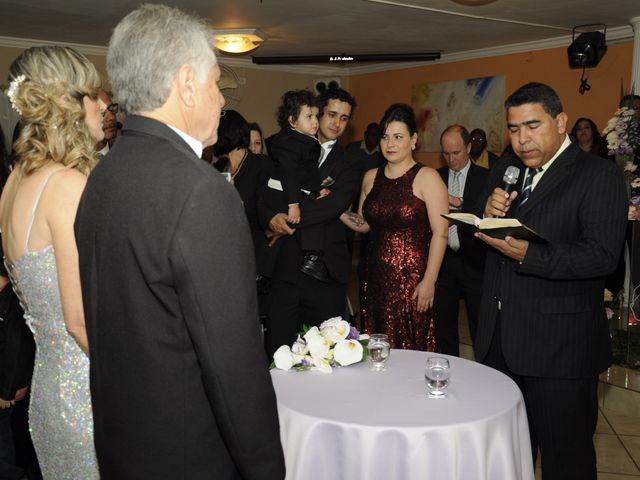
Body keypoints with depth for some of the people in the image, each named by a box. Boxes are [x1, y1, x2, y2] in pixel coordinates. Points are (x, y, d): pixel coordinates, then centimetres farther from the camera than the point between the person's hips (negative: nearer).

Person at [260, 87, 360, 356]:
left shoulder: (349, 163, 7)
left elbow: (336, 203, -12)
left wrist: (290, 220, -15)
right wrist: (271, 217, -17)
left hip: (327, 271, -1)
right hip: (286, 266, 1)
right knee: (279, 350, 4)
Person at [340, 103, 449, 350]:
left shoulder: (427, 177, -6)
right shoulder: (371, 177, 11)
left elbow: (440, 233, -10)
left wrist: (429, 281, -15)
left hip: (411, 279, -5)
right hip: (375, 276, 5)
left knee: (410, 348, 1)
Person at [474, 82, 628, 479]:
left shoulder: (599, 175, -10)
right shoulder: (505, 171, 11)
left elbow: (602, 255, -20)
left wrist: (527, 254, -31)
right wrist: (488, 214, -8)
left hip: (560, 344, -6)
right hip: (498, 339, 6)